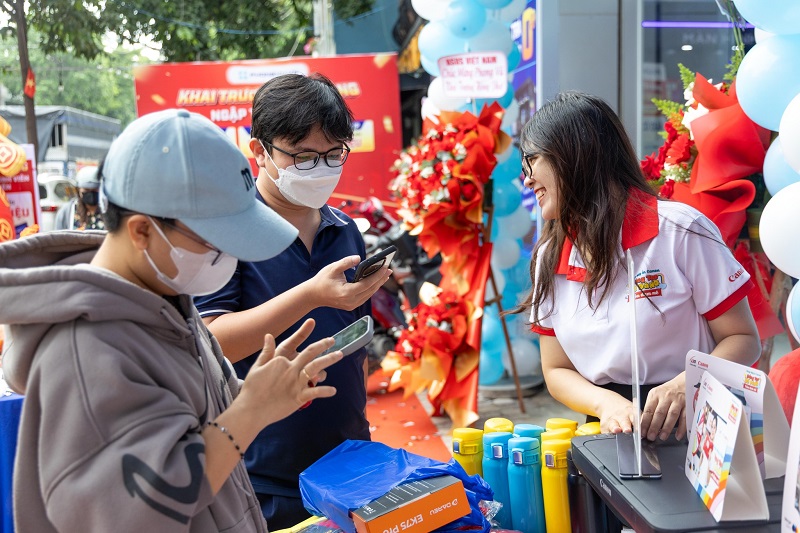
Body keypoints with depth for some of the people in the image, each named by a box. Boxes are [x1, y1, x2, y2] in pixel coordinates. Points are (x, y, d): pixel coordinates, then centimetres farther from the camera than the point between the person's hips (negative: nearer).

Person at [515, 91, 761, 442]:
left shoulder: (679, 230, -7)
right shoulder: (549, 259, 6)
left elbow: (743, 340, -3)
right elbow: (557, 371, 10)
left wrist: (685, 386, -22)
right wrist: (606, 402, -11)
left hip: (691, 429, -3)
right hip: (613, 437, 3)